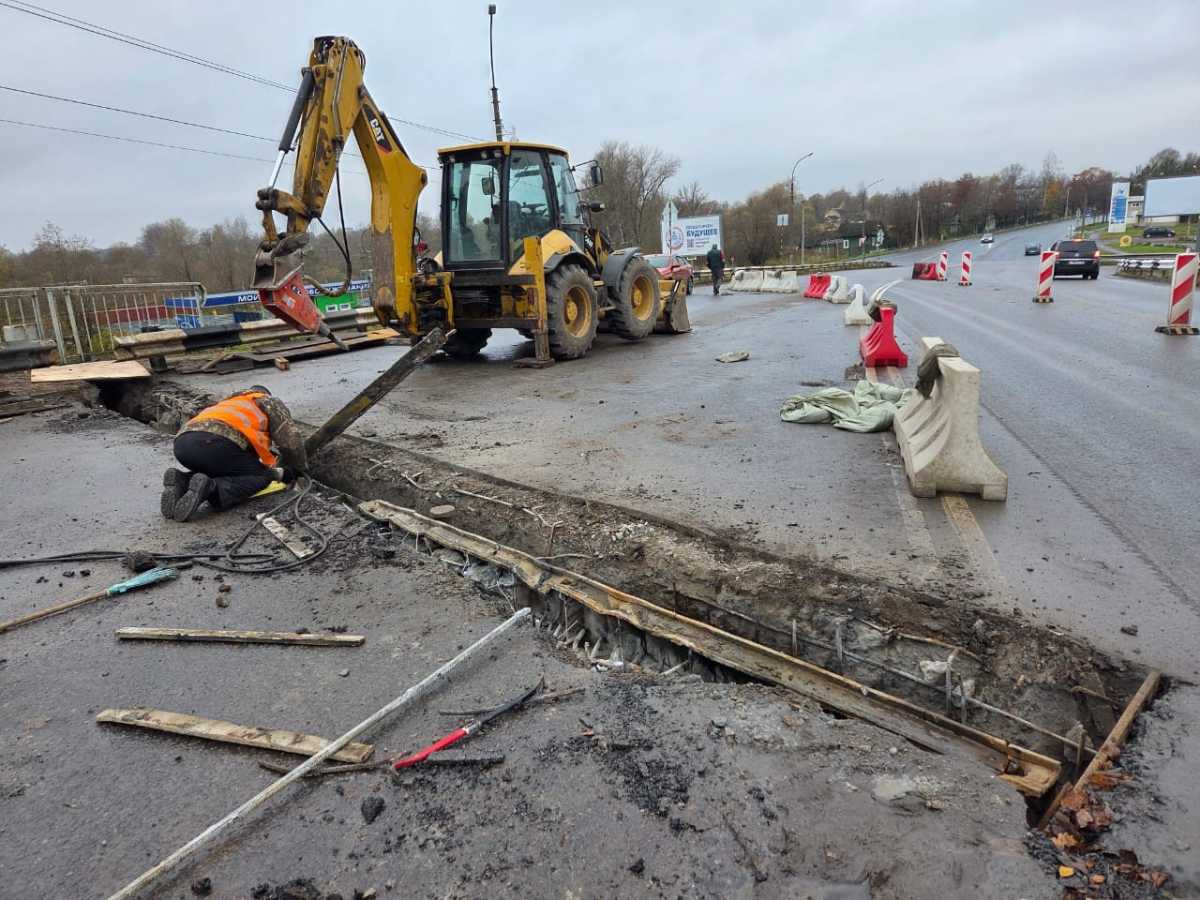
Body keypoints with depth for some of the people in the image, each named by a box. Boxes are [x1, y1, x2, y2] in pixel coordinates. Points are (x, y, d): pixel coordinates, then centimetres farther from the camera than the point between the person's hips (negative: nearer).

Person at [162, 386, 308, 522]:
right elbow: (291, 440, 18)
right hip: (215, 442, -7)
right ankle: (209, 488, -18)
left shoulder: (227, 403, 45)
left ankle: (182, 482, 4)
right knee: (262, 476, 8)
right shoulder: (270, 402, 27)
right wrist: (298, 470, 34)